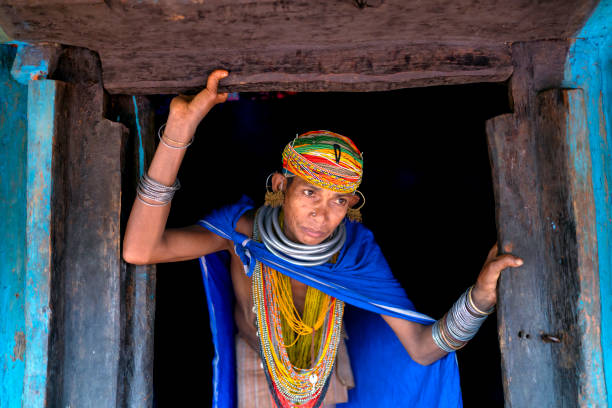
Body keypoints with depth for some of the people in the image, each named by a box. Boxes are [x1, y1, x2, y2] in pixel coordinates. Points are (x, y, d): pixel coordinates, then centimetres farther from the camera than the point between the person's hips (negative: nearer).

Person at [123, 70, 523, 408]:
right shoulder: (242, 227, -34)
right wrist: (180, 127, -56)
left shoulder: (356, 249, -31)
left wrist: (481, 296, -49)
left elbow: (423, 349, -29)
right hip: (255, 359, -1)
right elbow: (138, 250, -50)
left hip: (328, 359, 2)